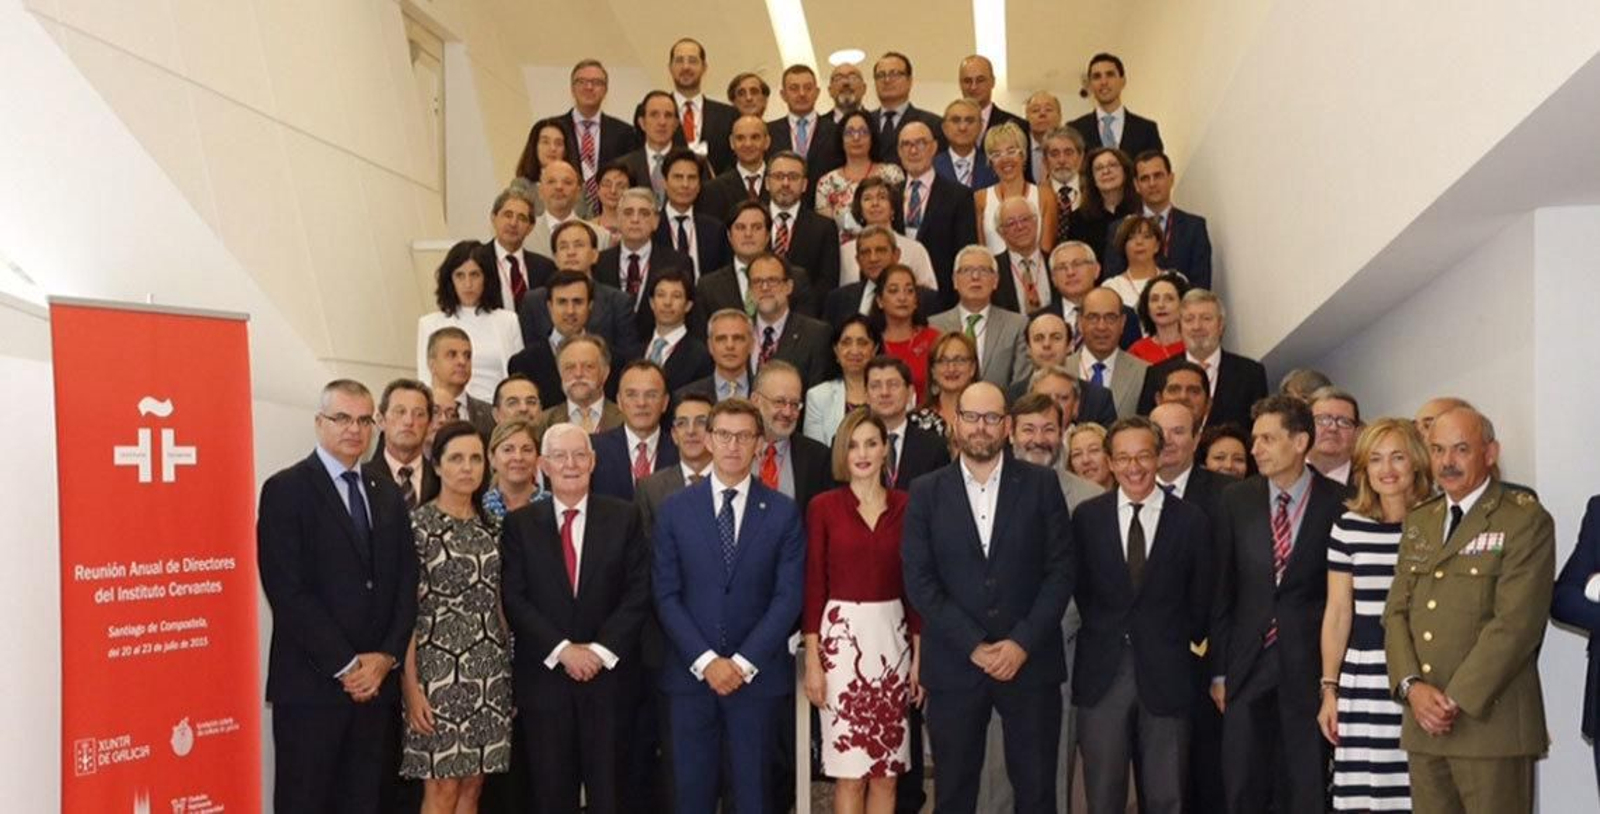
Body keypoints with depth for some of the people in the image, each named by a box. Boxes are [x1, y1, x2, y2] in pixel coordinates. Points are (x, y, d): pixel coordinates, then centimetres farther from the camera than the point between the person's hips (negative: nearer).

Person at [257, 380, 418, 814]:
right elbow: (287, 591, -11)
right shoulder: (286, 489, -4)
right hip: (311, 682, -5)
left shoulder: (388, 495, 14)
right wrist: (344, 666, -13)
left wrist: (387, 657, -4)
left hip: (378, 681, 5)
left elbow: (406, 584, 10)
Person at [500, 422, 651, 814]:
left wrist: (600, 650, -11)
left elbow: (638, 592, -2)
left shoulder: (625, 517, 3)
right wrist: (562, 650, -12)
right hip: (544, 675, 0)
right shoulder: (520, 523, 4)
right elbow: (514, 599, -3)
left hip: (608, 674, 0)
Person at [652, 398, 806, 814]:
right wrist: (705, 660, -10)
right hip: (690, 672, 1)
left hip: (757, 673, 0)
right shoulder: (675, 509, 3)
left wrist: (743, 662, -10)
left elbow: (788, 597, -3)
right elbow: (666, 595, -1)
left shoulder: (783, 512, 1)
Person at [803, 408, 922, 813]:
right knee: (850, 769, -1)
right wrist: (812, 661, -5)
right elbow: (813, 586, -2)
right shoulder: (823, 507, -2)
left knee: (887, 771, 7)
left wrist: (919, 654, 3)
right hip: (842, 635, -2)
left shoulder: (905, 506, 5)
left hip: (893, 636, 3)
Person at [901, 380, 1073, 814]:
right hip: (955, 664, 0)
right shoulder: (926, 492, 3)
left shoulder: (1041, 484, 2)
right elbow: (919, 581, -3)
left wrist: (1022, 643, -10)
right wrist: (974, 645, -10)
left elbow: (1060, 571, -1)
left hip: (1030, 660, 0)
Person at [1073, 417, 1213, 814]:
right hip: (1101, 674, 1)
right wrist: (1105, 634, 5)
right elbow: (1079, 589, 8)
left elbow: (1200, 600, 5)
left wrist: (1178, 645, 5)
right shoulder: (1087, 517, 3)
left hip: (1165, 675, 0)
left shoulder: (1191, 520, -1)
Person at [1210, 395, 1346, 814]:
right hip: (1248, 665, 2)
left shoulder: (1338, 502, -5)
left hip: (1310, 665, -2)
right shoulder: (1236, 500, 3)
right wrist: (1218, 669, 4)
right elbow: (1222, 590, 5)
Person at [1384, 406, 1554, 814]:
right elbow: (1396, 611, 10)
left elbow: (1516, 623, -13)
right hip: (1422, 723, 5)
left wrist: (1457, 700, -15)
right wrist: (1413, 687, -5)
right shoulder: (1419, 521, 16)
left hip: (1490, 719, -5)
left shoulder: (1526, 520, -4)